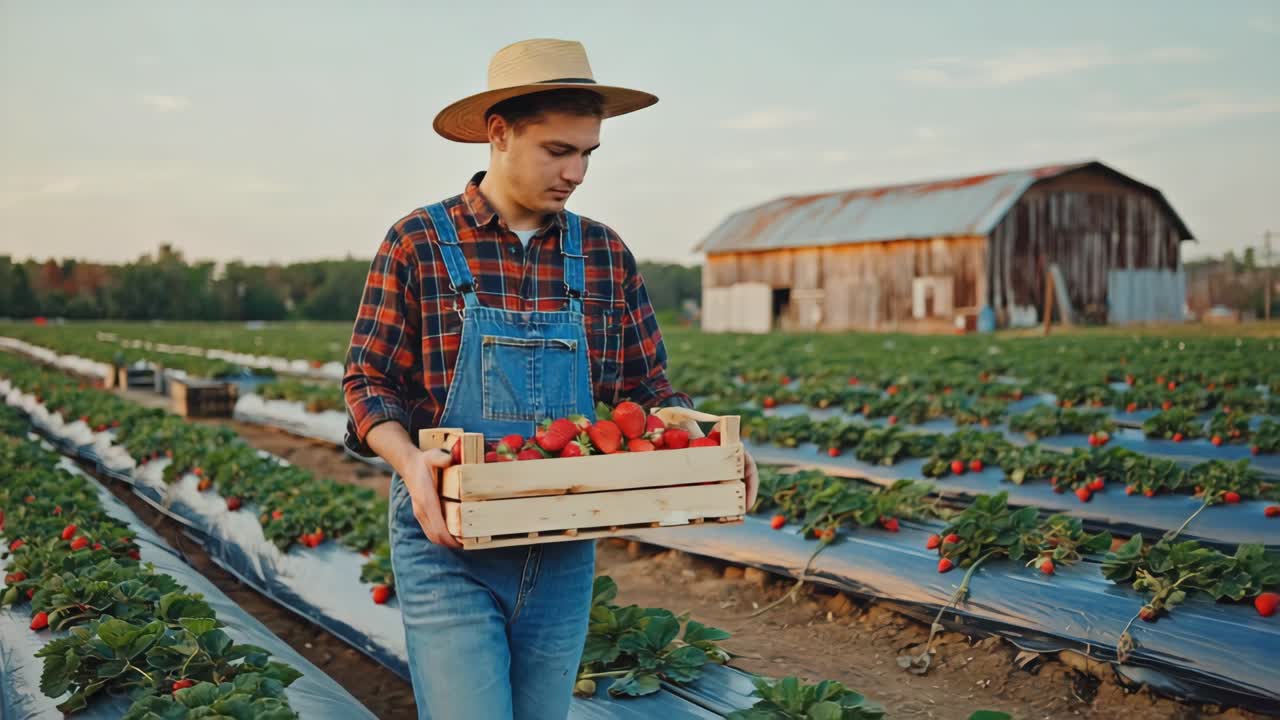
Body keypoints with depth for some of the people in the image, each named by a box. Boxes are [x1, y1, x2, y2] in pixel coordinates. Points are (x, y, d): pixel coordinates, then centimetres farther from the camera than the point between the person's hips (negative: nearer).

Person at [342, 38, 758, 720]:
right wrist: (410, 462, -23)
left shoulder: (606, 256, 6)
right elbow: (368, 381, -3)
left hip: (563, 555, 4)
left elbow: (644, 386, 11)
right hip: (448, 545, -4)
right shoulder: (418, 243, -4)